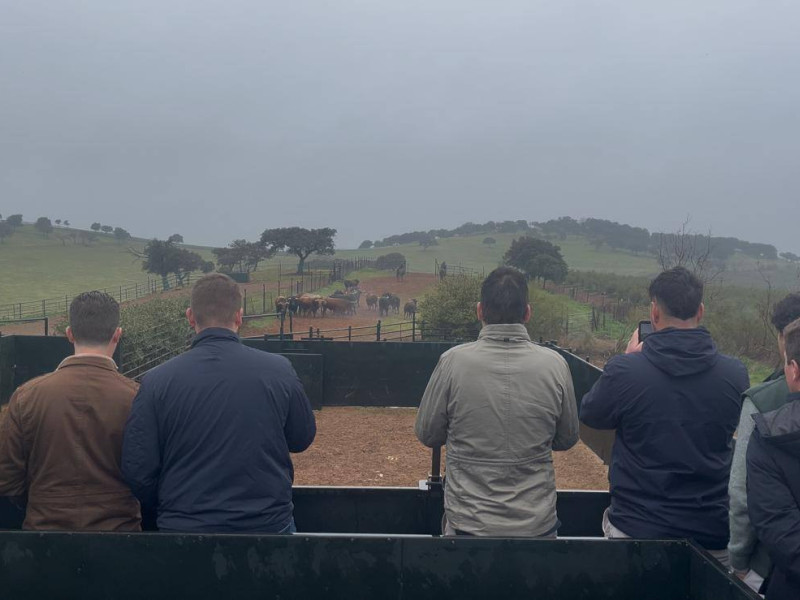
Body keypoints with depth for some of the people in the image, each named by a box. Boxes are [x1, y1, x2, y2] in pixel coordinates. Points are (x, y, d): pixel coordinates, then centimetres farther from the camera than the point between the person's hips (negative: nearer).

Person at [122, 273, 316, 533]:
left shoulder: (156, 382, -12)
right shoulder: (280, 370, -11)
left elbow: (137, 470, -8)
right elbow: (302, 439, 3)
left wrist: (167, 510, 10)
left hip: (184, 526, 0)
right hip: (269, 522, 0)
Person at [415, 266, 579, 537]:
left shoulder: (453, 361, -15)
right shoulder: (555, 364, -11)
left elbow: (427, 435, -4)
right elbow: (567, 440, 2)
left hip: (468, 524, -1)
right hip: (537, 524, 2)